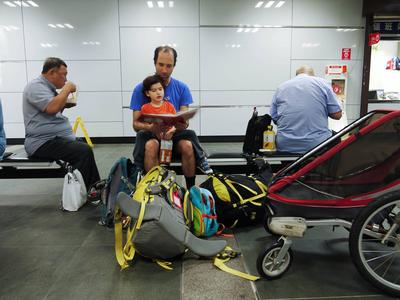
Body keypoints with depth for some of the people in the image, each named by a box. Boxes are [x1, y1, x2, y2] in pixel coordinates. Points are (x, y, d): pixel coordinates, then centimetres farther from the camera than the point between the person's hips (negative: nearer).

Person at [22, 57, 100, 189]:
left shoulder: (46, 87, 20)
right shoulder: (36, 86, -12)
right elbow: (51, 108, -29)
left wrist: (64, 105, 11)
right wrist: (67, 89, -16)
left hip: (56, 139, 11)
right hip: (44, 142, -11)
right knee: (84, 151, -25)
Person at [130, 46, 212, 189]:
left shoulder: (182, 88, 1)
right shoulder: (141, 89, -3)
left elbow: (185, 121, -3)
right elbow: (136, 124, -6)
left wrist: (183, 124, -30)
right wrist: (150, 127, -30)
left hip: (176, 134, 1)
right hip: (151, 135, -1)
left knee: (187, 145, -31)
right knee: (151, 145, -35)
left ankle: (191, 188, -15)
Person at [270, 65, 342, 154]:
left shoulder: (281, 87, 9)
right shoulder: (322, 83, 3)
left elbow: (274, 119, 11)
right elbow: (337, 115, 2)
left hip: (285, 146, 2)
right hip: (317, 143, -1)